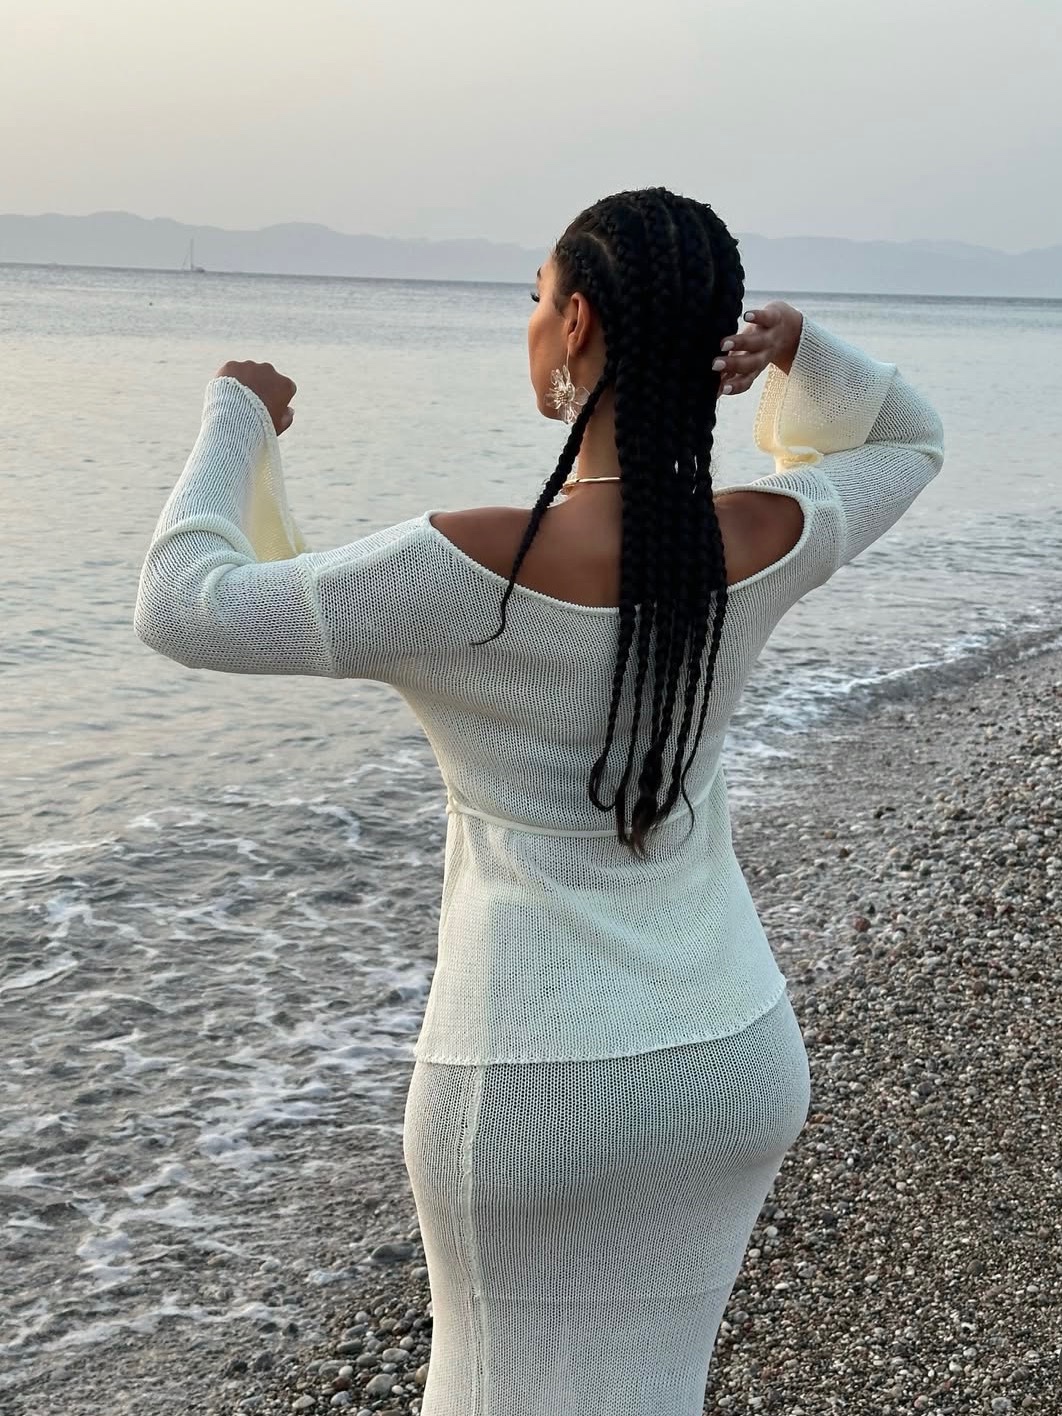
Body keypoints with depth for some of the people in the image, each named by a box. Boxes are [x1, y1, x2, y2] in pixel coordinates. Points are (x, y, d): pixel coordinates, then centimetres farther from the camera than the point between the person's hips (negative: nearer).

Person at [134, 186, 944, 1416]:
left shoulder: (481, 570, -23)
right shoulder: (761, 542, -8)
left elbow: (185, 608, -15)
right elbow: (907, 442, 15)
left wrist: (235, 419, 1)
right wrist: (796, 347, -3)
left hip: (534, 1086, -5)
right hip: (738, 1060, 5)